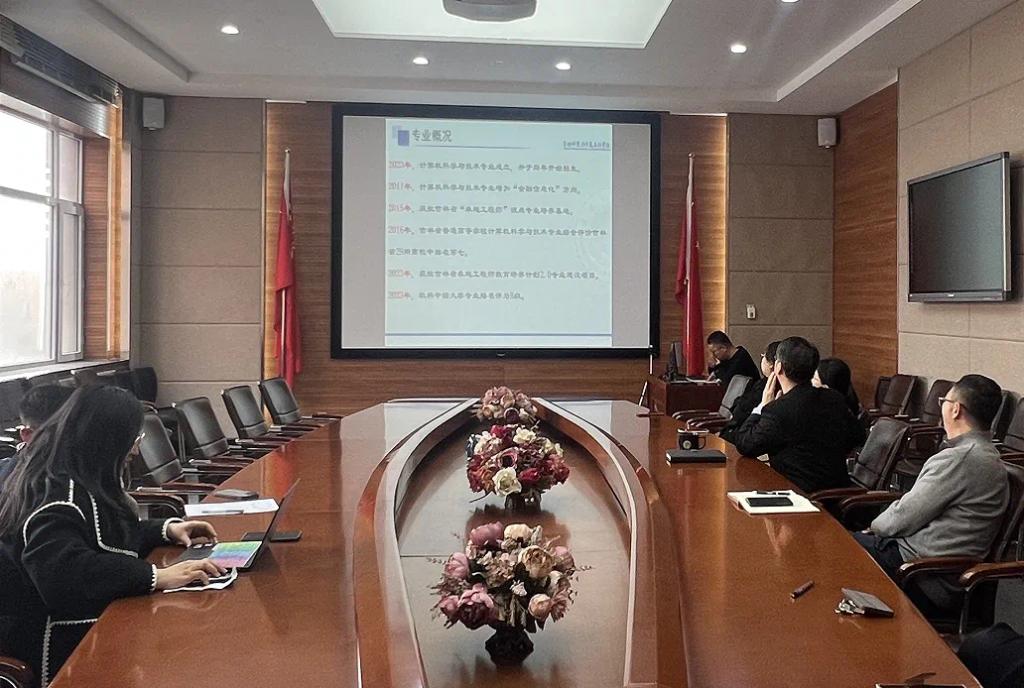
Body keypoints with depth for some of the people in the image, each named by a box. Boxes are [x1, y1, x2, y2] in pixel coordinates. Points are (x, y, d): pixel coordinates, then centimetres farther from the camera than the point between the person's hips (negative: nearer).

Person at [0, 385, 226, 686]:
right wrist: (158, 576, -37)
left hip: (97, 620, 10)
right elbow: (65, 574, -37)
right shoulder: (58, 501, -21)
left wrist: (166, 529, 12)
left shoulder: (79, 481, 11)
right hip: (70, 645, -10)